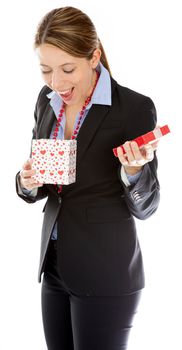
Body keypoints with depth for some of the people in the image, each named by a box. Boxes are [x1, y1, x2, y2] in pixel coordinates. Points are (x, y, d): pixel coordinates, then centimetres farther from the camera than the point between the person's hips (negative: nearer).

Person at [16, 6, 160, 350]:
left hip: (106, 273, -5)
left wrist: (133, 169, -28)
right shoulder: (47, 101, 3)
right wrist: (28, 183, -10)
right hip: (54, 265, 6)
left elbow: (145, 207, -9)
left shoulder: (135, 108, -14)